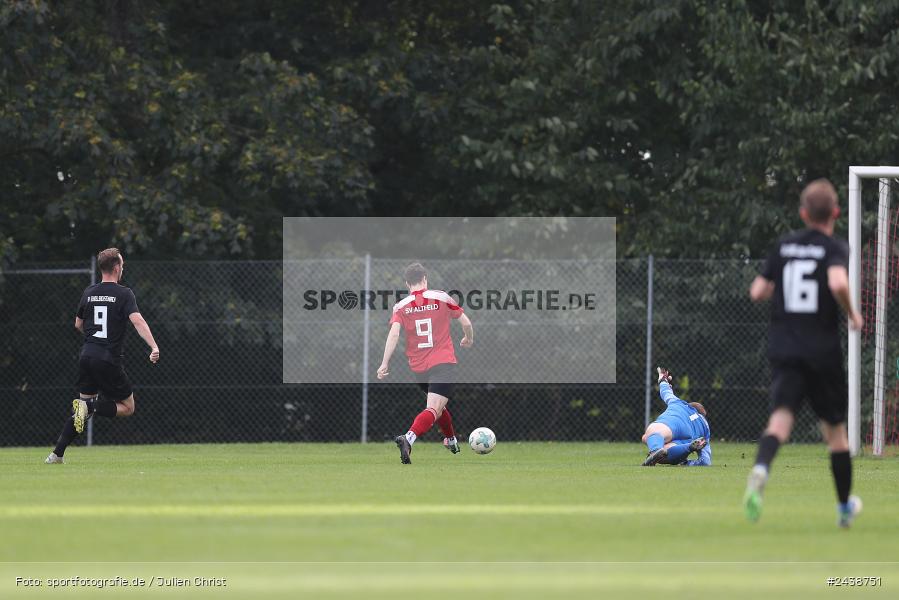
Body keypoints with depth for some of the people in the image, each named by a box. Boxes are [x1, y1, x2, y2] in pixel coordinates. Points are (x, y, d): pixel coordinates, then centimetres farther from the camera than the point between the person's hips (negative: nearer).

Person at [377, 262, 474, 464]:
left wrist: (385, 363, -11)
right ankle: (408, 438, -41)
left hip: (418, 368, 4)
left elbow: (394, 334, -11)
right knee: (434, 410, -16)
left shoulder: (401, 306, 3)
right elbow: (466, 322, 6)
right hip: (443, 362, -4)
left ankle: (451, 441, 45)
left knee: (437, 404, 30)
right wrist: (469, 339, 28)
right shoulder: (441, 298, 2)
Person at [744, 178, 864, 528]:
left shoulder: (783, 247, 8)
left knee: (782, 416, -12)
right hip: (823, 351, -2)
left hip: (784, 351, 2)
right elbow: (838, 283, -25)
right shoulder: (835, 248, -5)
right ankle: (845, 506, 27)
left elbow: (757, 292, 10)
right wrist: (853, 314, -8)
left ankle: (761, 469, -46)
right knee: (834, 427, 14)